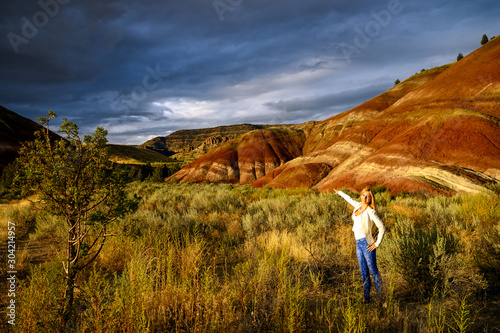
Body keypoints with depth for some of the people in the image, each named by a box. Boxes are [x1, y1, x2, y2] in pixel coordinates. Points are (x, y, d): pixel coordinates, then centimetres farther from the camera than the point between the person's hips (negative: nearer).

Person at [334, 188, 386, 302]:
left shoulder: (370, 211, -9)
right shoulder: (358, 205, 11)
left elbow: (382, 228, -10)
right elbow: (350, 199, 33)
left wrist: (377, 243, -11)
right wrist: (340, 192, 48)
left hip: (367, 244, -7)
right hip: (358, 244, 7)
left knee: (373, 271, -2)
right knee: (364, 272, 10)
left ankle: (380, 296, 10)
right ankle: (366, 298, 15)